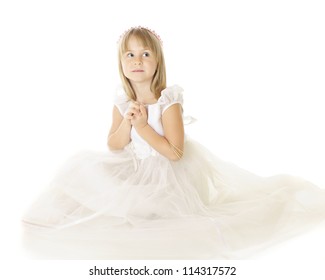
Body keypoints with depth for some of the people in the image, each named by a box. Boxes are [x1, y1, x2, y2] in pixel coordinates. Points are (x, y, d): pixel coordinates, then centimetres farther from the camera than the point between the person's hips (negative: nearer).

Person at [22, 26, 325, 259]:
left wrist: (143, 127, -27)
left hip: (168, 173, -6)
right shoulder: (122, 100, -4)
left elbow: (175, 153, -24)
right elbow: (114, 146, -2)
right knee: (85, 166, 0)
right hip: (134, 169, 7)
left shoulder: (168, 101, -22)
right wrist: (127, 122, -21)